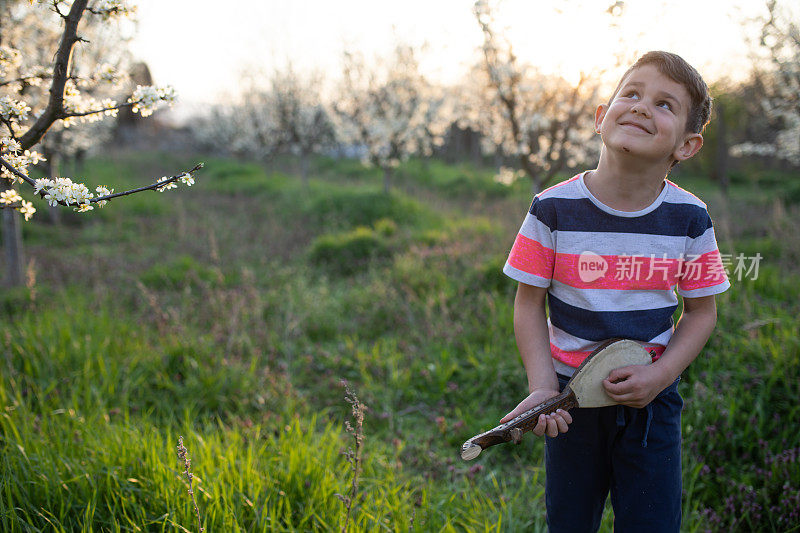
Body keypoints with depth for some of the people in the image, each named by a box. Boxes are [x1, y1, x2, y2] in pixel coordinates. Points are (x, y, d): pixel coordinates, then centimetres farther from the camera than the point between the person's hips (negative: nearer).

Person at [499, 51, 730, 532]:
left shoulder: (690, 218, -8)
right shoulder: (554, 210, -12)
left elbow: (702, 311, 1)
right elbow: (529, 304, -5)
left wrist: (660, 374, -14)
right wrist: (542, 386, -14)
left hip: (651, 398, 0)